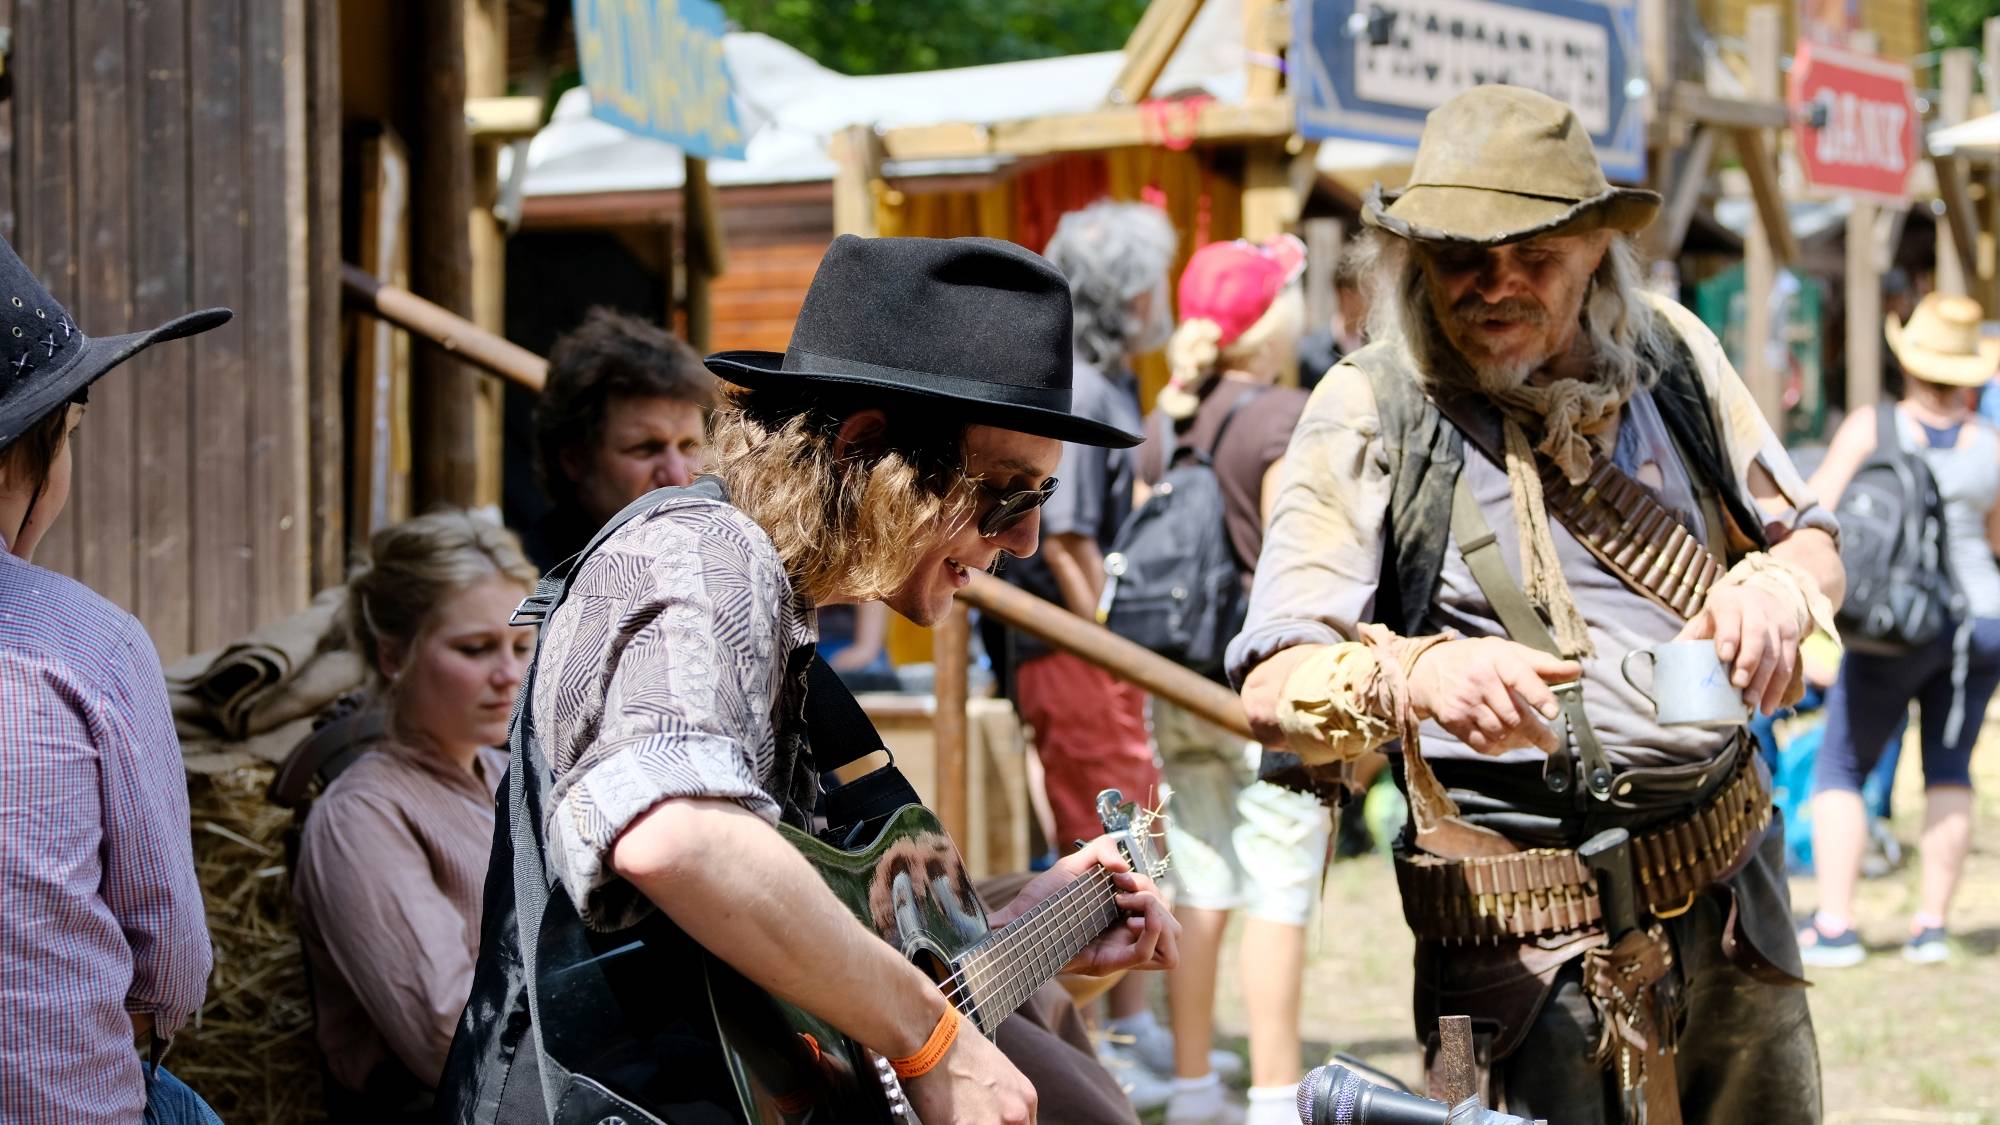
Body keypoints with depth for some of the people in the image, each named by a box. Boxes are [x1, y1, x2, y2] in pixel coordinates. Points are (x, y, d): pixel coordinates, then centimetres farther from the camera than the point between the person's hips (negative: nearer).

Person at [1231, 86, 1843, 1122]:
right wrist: (1417, 677, -38)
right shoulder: (1368, 415, -9)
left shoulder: (1669, 354, 4)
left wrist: (1778, 585, -10)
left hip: (1731, 886, 5)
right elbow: (1272, 688, -16)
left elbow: (1808, 537, 15)